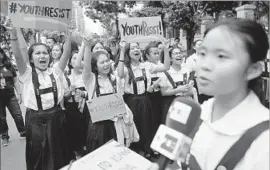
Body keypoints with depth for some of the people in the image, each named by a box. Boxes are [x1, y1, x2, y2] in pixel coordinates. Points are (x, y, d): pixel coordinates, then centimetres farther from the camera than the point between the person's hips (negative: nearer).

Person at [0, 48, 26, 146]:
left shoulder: (9, 66, 1)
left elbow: (15, 81, 5)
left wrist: (19, 94, 2)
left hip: (10, 95, 1)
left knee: (18, 115, 4)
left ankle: (23, 132, 20)